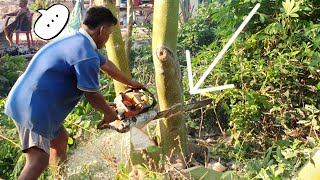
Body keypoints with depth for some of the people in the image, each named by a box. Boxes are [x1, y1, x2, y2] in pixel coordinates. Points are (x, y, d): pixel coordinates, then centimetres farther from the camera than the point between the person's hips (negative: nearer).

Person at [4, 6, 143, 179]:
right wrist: (110, 113, 9)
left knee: (60, 139, 24)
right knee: (39, 160, -14)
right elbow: (92, 96, -11)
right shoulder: (86, 55, -21)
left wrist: (131, 83, 38)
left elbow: (108, 66, 25)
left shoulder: (79, 41, 11)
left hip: (25, 100, 11)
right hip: (33, 108, -11)